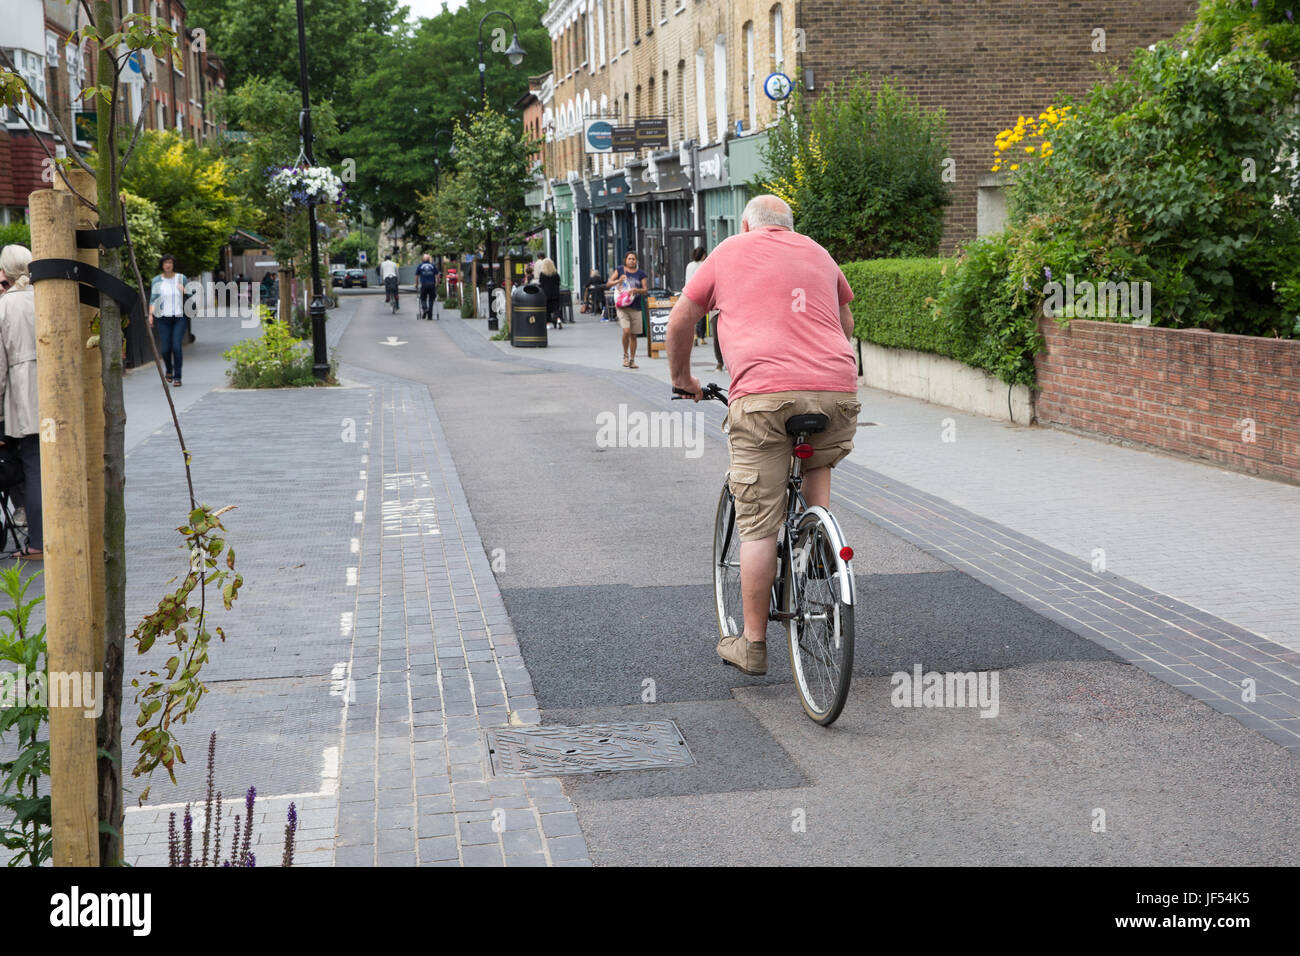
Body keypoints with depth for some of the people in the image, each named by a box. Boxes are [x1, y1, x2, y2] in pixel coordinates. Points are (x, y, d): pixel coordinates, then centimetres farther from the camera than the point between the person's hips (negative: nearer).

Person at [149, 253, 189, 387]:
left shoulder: (181, 278, 6)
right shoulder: (156, 280, 4)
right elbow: (153, 299, 3)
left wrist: (184, 291, -8)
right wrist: (150, 315, -10)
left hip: (179, 317, 0)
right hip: (163, 317, 0)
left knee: (176, 347, -13)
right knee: (165, 349, -2)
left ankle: (177, 377, -5)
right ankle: (169, 370, 28)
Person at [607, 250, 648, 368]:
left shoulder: (640, 273, 8)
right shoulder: (620, 270, 6)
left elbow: (645, 290, 4)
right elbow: (608, 284, 5)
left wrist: (636, 290, -16)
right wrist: (618, 281, -13)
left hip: (636, 308, 2)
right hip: (622, 307, -2)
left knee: (633, 335, 5)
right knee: (626, 331, -18)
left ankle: (632, 360, 16)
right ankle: (625, 355, 2)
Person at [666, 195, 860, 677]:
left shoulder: (729, 252, 18)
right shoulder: (818, 253, 26)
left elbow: (680, 322, 23)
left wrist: (681, 378, 38)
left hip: (763, 392, -3)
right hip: (837, 390, 3)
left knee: (758, 527, 3)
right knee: (818, 464, 35)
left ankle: (752, 644, 10)